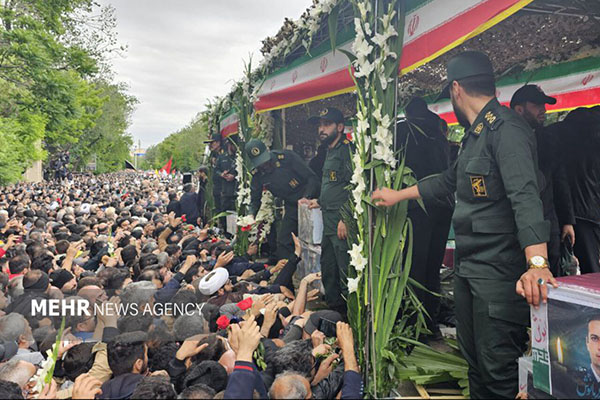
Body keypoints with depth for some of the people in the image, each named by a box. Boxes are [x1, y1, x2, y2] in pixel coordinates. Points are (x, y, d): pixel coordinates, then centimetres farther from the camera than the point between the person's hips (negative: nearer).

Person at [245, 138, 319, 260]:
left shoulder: (287, 157, -17)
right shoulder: (257, 175, -3)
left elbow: (312, 178, -16)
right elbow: (255, 199, 6)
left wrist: (306, 197, -29)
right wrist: (251, 215, -14)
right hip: (291, 207, 5)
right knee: (283, 241, 3)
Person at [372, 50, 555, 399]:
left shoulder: (506, 129, -16)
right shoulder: (476, 134, 17)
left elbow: (525, 196, -29)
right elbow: (449, 181, 29)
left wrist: (537, 263, -40)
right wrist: (398, 195, 35)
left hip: (500, 272, -10)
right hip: (469, 267, 10)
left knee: (498, 369, -3)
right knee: (474, 360, 18)